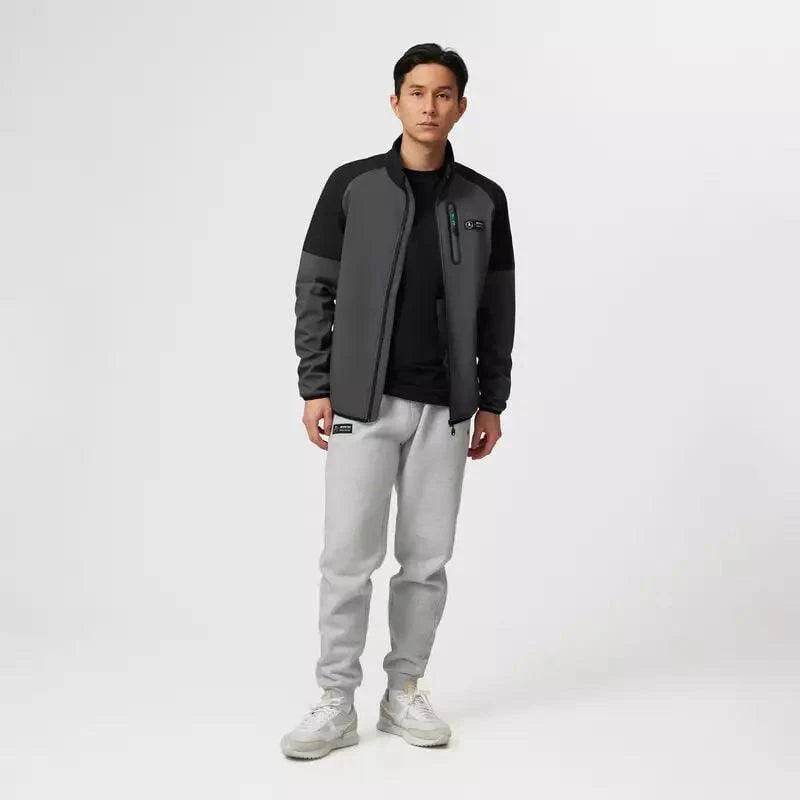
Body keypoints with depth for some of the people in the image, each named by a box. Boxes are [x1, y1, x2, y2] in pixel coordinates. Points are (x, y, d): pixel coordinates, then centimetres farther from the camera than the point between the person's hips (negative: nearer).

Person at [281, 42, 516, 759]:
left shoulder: (484, 200, 6)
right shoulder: (351, 186, 1)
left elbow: (497, 308, 10)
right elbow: (315, 290, 2)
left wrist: (492, 400, 7)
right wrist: (315, 387, -4)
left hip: (446, 407, 2)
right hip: (363, 401, -2)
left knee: (428, 558, 8)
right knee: (349, 556, -2)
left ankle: (405, 692, 22)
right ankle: (336, 704, 10)